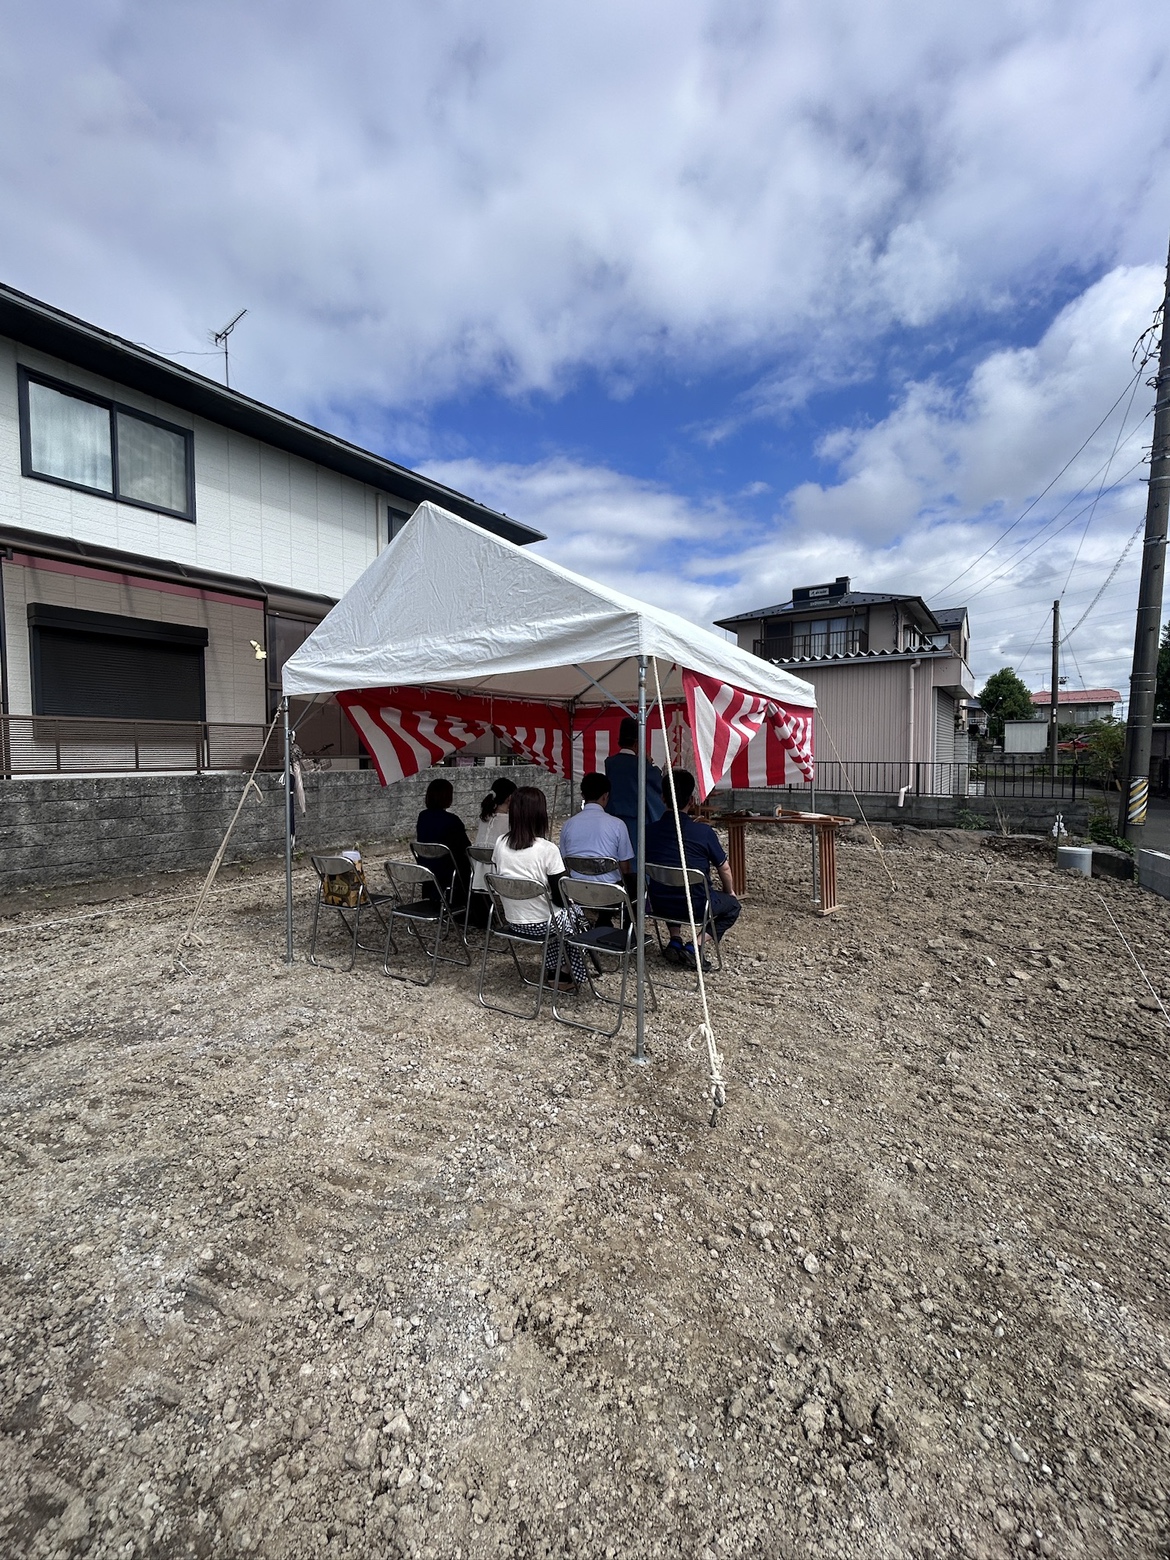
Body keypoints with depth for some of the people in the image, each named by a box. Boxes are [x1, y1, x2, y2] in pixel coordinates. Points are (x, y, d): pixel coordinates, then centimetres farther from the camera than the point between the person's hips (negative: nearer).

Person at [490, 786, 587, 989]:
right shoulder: (547, 849, -23)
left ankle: (553, 969, 35)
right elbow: (559, 898, -17)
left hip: (512, 923, 5)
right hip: (542, 926, -5)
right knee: (576, 913, 26)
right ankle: (568, 975, 33)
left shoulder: (500, 844, -8)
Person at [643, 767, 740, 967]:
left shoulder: (649, 830, -7)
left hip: (659, 906, 4)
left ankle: (675, 941, 19)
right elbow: (724, 869, 0)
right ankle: (694, 946, 4)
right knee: (733, 905, 24)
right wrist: (729, 892, 21)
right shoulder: (704, 831, -16)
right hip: (695, 907, -4)